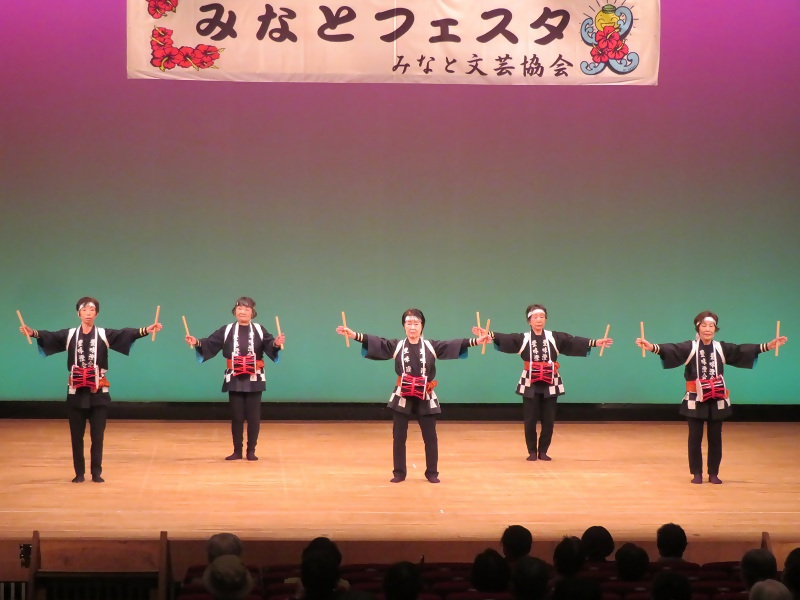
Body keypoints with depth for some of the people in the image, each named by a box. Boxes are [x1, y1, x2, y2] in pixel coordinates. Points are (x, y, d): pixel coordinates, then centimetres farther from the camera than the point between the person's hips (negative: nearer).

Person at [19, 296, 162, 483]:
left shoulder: (104, 335, 4)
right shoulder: (69, 335, 5)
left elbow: (126, 334, -9)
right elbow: (49, 336, -9)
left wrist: (146, 330, -25)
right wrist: (33, 333, -29)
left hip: (98, 393, -1)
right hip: (76, 393, 1)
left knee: (97, 435, 2)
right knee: (76, 435, 5)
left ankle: (96, 473, 12)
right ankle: (79, 473, 15)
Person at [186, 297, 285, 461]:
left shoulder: (259, 330, 1)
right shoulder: (227, 330, 4)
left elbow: (269, 344, -13)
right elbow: (210, 343, -2)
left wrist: (276, 343, -35)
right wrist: (197, 343, -19)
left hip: (254, 379, -1)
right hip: (235, 379, 1)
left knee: (253, 416, 2)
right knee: (236, 416, 5)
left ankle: (251, 451, 11)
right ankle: (237, 451, 14)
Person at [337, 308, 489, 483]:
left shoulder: (431, 346, 2)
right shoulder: (396, 346, 1)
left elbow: (454, 345, -4)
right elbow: (376, 342, -8)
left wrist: (475, 341, -15)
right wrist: (354, 335, -21)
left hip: (425, 398, 0)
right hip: (402, 397, 0)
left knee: (430, 437, 5)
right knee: (399, 436, 5)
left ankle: (432, 473, 16)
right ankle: (399, 473, 15)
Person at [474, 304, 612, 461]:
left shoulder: (555, 337, 6)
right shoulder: (523, 338, 2)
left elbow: (574, 342, -1)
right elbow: (505, 339, -10)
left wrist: (595, 342, -12)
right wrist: (489, 334, -27)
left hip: (550, 384, 1)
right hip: (530, 384, -1)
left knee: (548, 420, 3)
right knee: (530, 420, -1)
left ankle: (543, 451, 15)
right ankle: (532, 452, 11)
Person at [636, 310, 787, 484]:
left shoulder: (721, 348, 6)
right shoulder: (689, 347, -4)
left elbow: (742, 350, 4)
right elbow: (671, 350, -18)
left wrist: (767, 346, -4)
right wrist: (653, 347, -38)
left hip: (717, 400, 3)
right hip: (695, 400, -3)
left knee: (715, 437, 7)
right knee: (695, 437, 2)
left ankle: (713, 473, 16)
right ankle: (697, 473, 12)